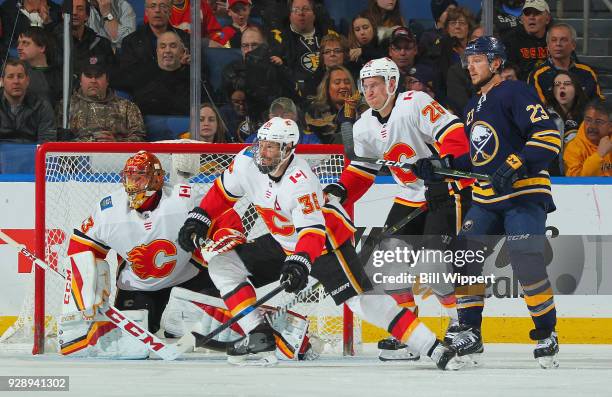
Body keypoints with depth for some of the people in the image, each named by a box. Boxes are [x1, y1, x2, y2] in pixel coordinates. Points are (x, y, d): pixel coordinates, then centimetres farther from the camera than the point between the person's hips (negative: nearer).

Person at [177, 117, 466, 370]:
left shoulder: (301, 182, -32)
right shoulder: (248, 162, -13)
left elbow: (313, 231, -38)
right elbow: (224, 192, 6)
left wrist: (299, 264, -53)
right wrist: (198, 220, 0)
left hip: (326, 241, -8)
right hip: (283, 243, 8)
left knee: (365, 301, -19)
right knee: (222, 264, -4)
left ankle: (433, 347, -18)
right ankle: (259, 336, -6)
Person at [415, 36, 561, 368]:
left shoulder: (514, 93, -9)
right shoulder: (473, 108, 19)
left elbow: (549, 136, -19)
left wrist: (514, 167, -26)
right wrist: (438, 166, 11)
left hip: (525, 195, -8)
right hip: (487, 200, 8)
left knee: (527, 263, -18)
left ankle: (546, 335, -4)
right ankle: (470, 334, 6)